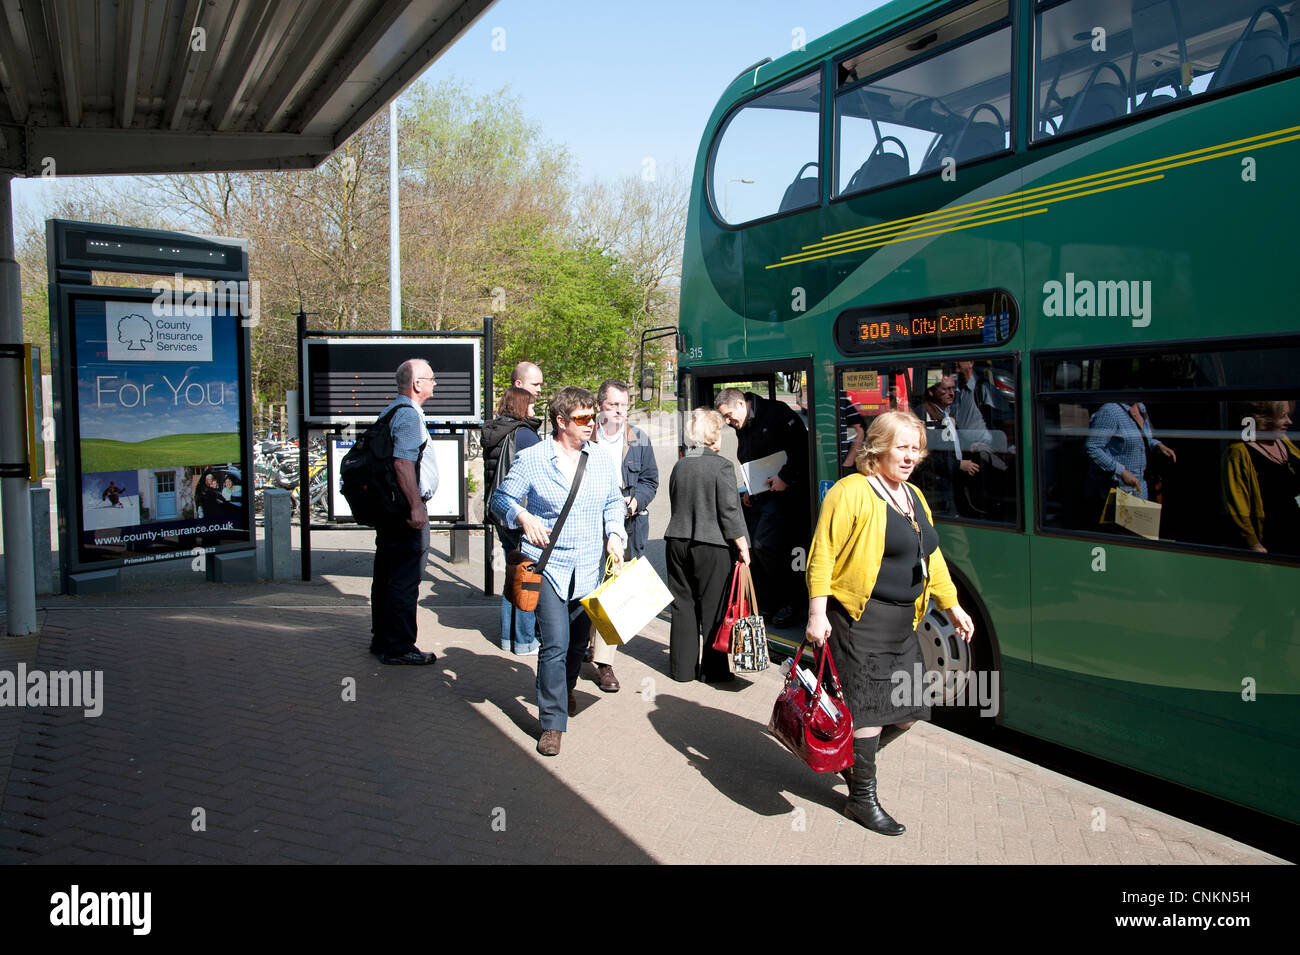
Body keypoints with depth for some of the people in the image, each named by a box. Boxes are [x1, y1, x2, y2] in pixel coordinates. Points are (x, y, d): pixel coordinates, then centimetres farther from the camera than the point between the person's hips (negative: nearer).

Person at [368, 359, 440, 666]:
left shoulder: (390, 411, 17)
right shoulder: (409, 415, -15)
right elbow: (403, 463, -25)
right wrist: (416, 507, -26)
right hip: (405, 510, -11)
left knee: (386, 577, 17)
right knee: (405, 582, -5)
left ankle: (381, 640, 27)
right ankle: (399, 648, 0)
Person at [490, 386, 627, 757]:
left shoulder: (601, 462, 7)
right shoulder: (531, 459, -5)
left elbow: (613, 502, 19)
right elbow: (501, 498, 2)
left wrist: (615, 534, 2)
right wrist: (522, 516, -18)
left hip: (590, 569, 4)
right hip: (549, 565, -4)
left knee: (578, 641, 18)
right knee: (555, 645, -10)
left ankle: (565, 690, 47)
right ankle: (553, 723, 1)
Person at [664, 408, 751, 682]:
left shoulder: (679, 466, 7)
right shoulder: (721, 466, -10)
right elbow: (730, 511, -12)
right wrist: (743, 547, -6)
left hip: (678, 543, 5)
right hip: (712, 546, -5)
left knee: (683, 606, 11)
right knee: (713, 608, 4)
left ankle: (682, 668, 17)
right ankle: (714, 669, 10)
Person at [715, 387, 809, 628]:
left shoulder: (777, 413, -10)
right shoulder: (742, 428, 16)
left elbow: (802, 448, -17)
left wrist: (785, 477, -19)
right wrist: (750, 489, 13)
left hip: (786, 492, -9)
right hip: (761, 495, 9)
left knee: (764, 544, -17)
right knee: (754, 546, 2)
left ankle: (789, 602, -2)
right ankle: (771, 602, 13)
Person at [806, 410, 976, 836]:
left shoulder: (914, 497, 15)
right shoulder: (851, 493, -12)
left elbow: (931, 556, 22)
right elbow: (822, 556, -16)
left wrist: (952, 605, 18)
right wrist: (817, 613, -20)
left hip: (902, 623, 9)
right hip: (858, 619, -8)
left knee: (906, 712, 12)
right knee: (868, 710, -2)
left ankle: (855, 758, 36)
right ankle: (862, 798, 14)